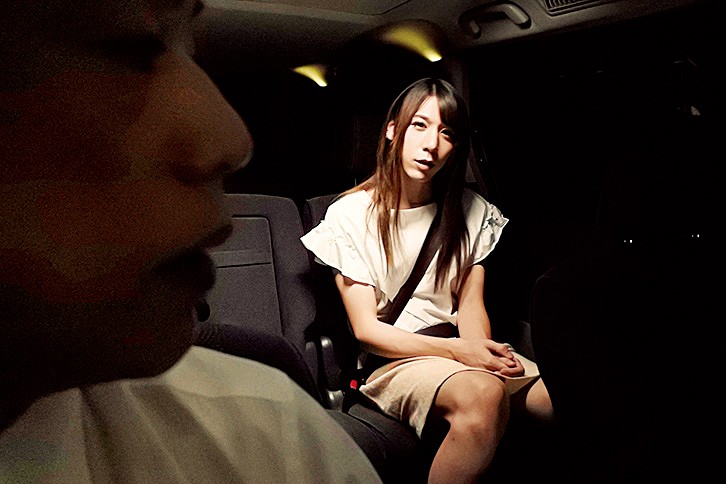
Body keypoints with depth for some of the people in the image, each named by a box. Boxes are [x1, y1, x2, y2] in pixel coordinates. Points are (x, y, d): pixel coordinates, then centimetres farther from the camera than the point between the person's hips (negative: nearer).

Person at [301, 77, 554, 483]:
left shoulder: (470, 211, 9)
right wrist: (455, 350, -20)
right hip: (391, 359, -4)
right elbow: (366, 329, -7)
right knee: (484, 395, -37)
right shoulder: (350, 214, -4)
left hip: (461, 351, 4)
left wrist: (483, 350, -18)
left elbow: (470, 305, 6)